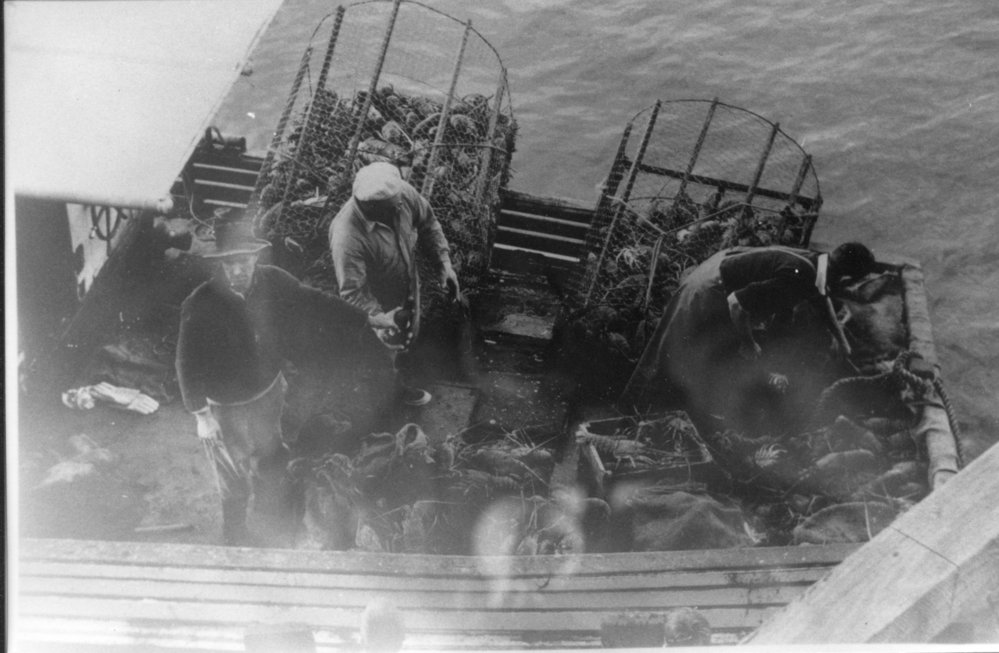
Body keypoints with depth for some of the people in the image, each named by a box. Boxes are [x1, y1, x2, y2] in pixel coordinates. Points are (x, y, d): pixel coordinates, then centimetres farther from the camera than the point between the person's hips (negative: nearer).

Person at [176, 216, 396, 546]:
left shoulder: (272, 281, -14)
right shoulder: (199, 305, -24)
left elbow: (313, 302, -2)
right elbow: (188, 363, -17)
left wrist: (367, 319, 0)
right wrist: (201, 414, -16)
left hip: (269, 393, 4)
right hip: (227, 410, -4)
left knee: (272, 465, 23)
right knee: (235, 481, 14)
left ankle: (272, 524, 49)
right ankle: (236, 538, 40)